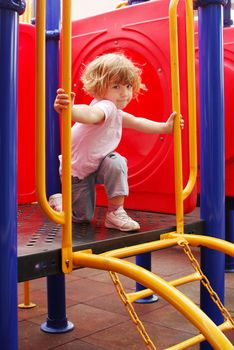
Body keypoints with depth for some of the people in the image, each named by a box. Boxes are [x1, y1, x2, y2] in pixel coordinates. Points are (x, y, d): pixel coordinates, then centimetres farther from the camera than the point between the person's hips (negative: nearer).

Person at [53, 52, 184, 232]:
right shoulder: (105, 106, -33)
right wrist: (69, 109, -80)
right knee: (82, 217, 5)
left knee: (117, 162, -25)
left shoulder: (115, 112, -1)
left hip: (94, 164, 7)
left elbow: (137, 122, 17)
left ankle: (116, 212, -14)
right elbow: (90, 114, -57)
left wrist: (165, 127, 12)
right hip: (75, 170, -7)